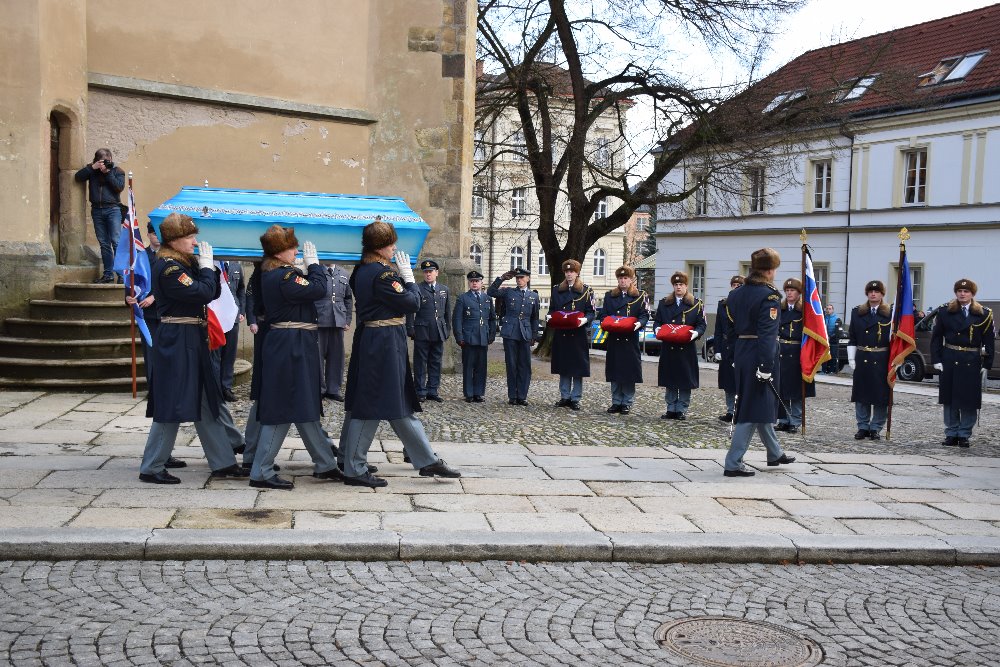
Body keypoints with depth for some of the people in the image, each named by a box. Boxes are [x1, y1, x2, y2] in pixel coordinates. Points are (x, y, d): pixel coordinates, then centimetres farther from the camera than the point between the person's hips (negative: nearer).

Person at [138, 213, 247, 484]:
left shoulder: (187, 263, 14)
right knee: (172, 405, -4)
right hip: (176, 342, -10)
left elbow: (214, 292, 14)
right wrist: (206, 265, -10)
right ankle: (151, 468, 7)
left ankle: (223, 462, 20)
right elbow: (203, 293, -23)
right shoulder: (168, 267, -15)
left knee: (205, 404, 13)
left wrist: (209, 265, 2)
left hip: (193, 341, 10)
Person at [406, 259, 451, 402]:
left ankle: (432, 391, 15)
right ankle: (420, 392, 7)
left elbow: (448, 312, 16)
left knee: (436, 363, 7)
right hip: (422, 332, -4)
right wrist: (410, 329, -7)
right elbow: (411, 310, -2)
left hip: (439, 333, 4)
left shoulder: (444, 290, 13)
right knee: (420, 363, 1)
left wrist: (448, 329, 13)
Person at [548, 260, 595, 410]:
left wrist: (585, 320, -20)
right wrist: (550, 316, -6)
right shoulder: (557, 290, 12)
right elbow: (552, 309, 16)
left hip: (579, 334, -3)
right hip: (561, 334, 3)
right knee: (563, 366, 7)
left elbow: (591, 312, 0)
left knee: (578, 367, 0)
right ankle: (565, 397, 15)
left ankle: (575, 398, 6)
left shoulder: (586, 291, 2)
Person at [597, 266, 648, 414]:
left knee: (629, 372, -1)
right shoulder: (610, 296, 14)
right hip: (614, 339, 2)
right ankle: (616, 402, 12)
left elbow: (644, 315, 0)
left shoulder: (640, 296, 6)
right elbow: (603, 314, 10)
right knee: (614, 372, 4)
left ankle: (627, 403, 8)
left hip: (630, 339, -2)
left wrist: (639, 323, -20)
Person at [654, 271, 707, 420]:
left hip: (687, 349, -2)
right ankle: (671, 409, 15)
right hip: (668, 348, 2)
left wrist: (696, 332, -16)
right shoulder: (664, 303, 11)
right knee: (670, 381, 7)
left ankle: (682, 410, 9)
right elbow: (657, 321, 12)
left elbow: (702, 324, 3)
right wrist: (658, 330, -8)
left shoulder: (696, 304, 4)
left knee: (685, 381, 1)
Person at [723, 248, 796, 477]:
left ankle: (775, 453, 37)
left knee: (761, 405, 21)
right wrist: (766, 368, -22)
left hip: (741, 355, 8)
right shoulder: (769, 296, -15)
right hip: (759, 357, -8)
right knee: (754, 410, -2)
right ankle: (733, 463, -3)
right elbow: (767, 335, -21)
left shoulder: (735, 294, 9)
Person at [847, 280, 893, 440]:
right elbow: (852, 339, 10)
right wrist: (851, 358, 4)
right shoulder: (857, 313, 9)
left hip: (882, 361, -2)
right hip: (862, 360, 2)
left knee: (881, 396, 1)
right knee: (861, 396, 5)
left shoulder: (889, 315, 1)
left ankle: (875, 428, 12)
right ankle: (863, 427, 15)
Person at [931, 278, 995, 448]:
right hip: (949, 361, 1)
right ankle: (951, 434, 14)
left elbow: (989, 342, 4)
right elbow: (936, 337, 5)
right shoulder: (945, 311, 4)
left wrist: (986, 365, -2)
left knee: (970, 401, 1)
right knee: (950, 399, 5)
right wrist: (936, 360, -3)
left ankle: (964, 435, 11)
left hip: (972, 363, -1)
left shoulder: (984, 314, 3)